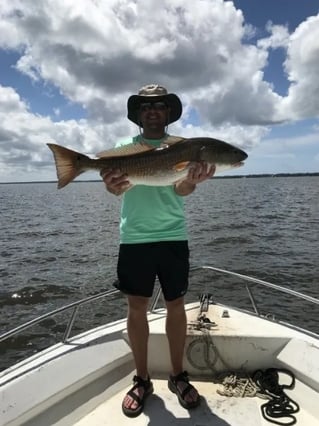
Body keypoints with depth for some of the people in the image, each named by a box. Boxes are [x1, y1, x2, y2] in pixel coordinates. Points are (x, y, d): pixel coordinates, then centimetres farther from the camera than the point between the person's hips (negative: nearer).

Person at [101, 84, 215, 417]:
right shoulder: (125, 146, 7)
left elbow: (182, 189, -11)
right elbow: (119, 187, -7)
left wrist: (192, 180, -35)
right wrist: (112, 185, -33)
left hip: (173, 237, 0)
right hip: (134, 239, 1)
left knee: (175, 305, 8)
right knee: (137, 307, 6)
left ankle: (178, 375, 28)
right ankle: (142, 380, 24)